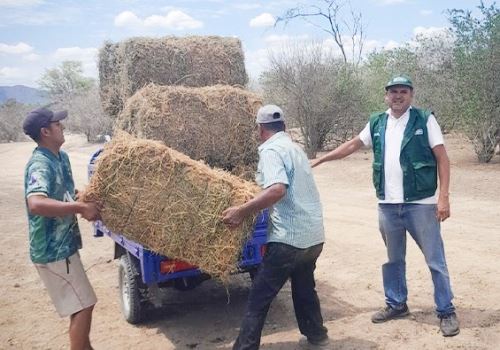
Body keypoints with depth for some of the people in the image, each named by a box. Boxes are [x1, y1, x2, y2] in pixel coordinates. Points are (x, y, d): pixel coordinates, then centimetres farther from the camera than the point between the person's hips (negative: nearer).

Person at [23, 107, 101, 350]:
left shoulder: (61, 157, 7)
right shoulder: (40, 165, -24)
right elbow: (36, 203, -43)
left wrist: (88, 198, 6)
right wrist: (81, 207, -38)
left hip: (63, 246, 10)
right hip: (53, 251, -10)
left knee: (80, 303, 21)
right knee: (83, 305, -3)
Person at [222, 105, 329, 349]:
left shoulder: (270, 150, -11)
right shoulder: (295, 148, 16)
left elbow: (277, 190, -28)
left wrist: (241, 211, -24)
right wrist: (250, 207, 30)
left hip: (290, 238, -9)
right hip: (314, 235, 9)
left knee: (259, 297, 0)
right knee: (304, 287, 27)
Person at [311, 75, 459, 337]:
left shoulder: (425, 120, -4)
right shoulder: (376, 123, 8)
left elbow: (442, 158, -6)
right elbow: (352, 145, 16)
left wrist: (443, 196, -14)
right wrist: (319, 160, 15)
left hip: (420, 203, -4)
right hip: (387, 205, 4)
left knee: (435, 260, 4)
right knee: (393, 258, 17)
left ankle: (446, 311, 19)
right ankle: (396, 304, 34)